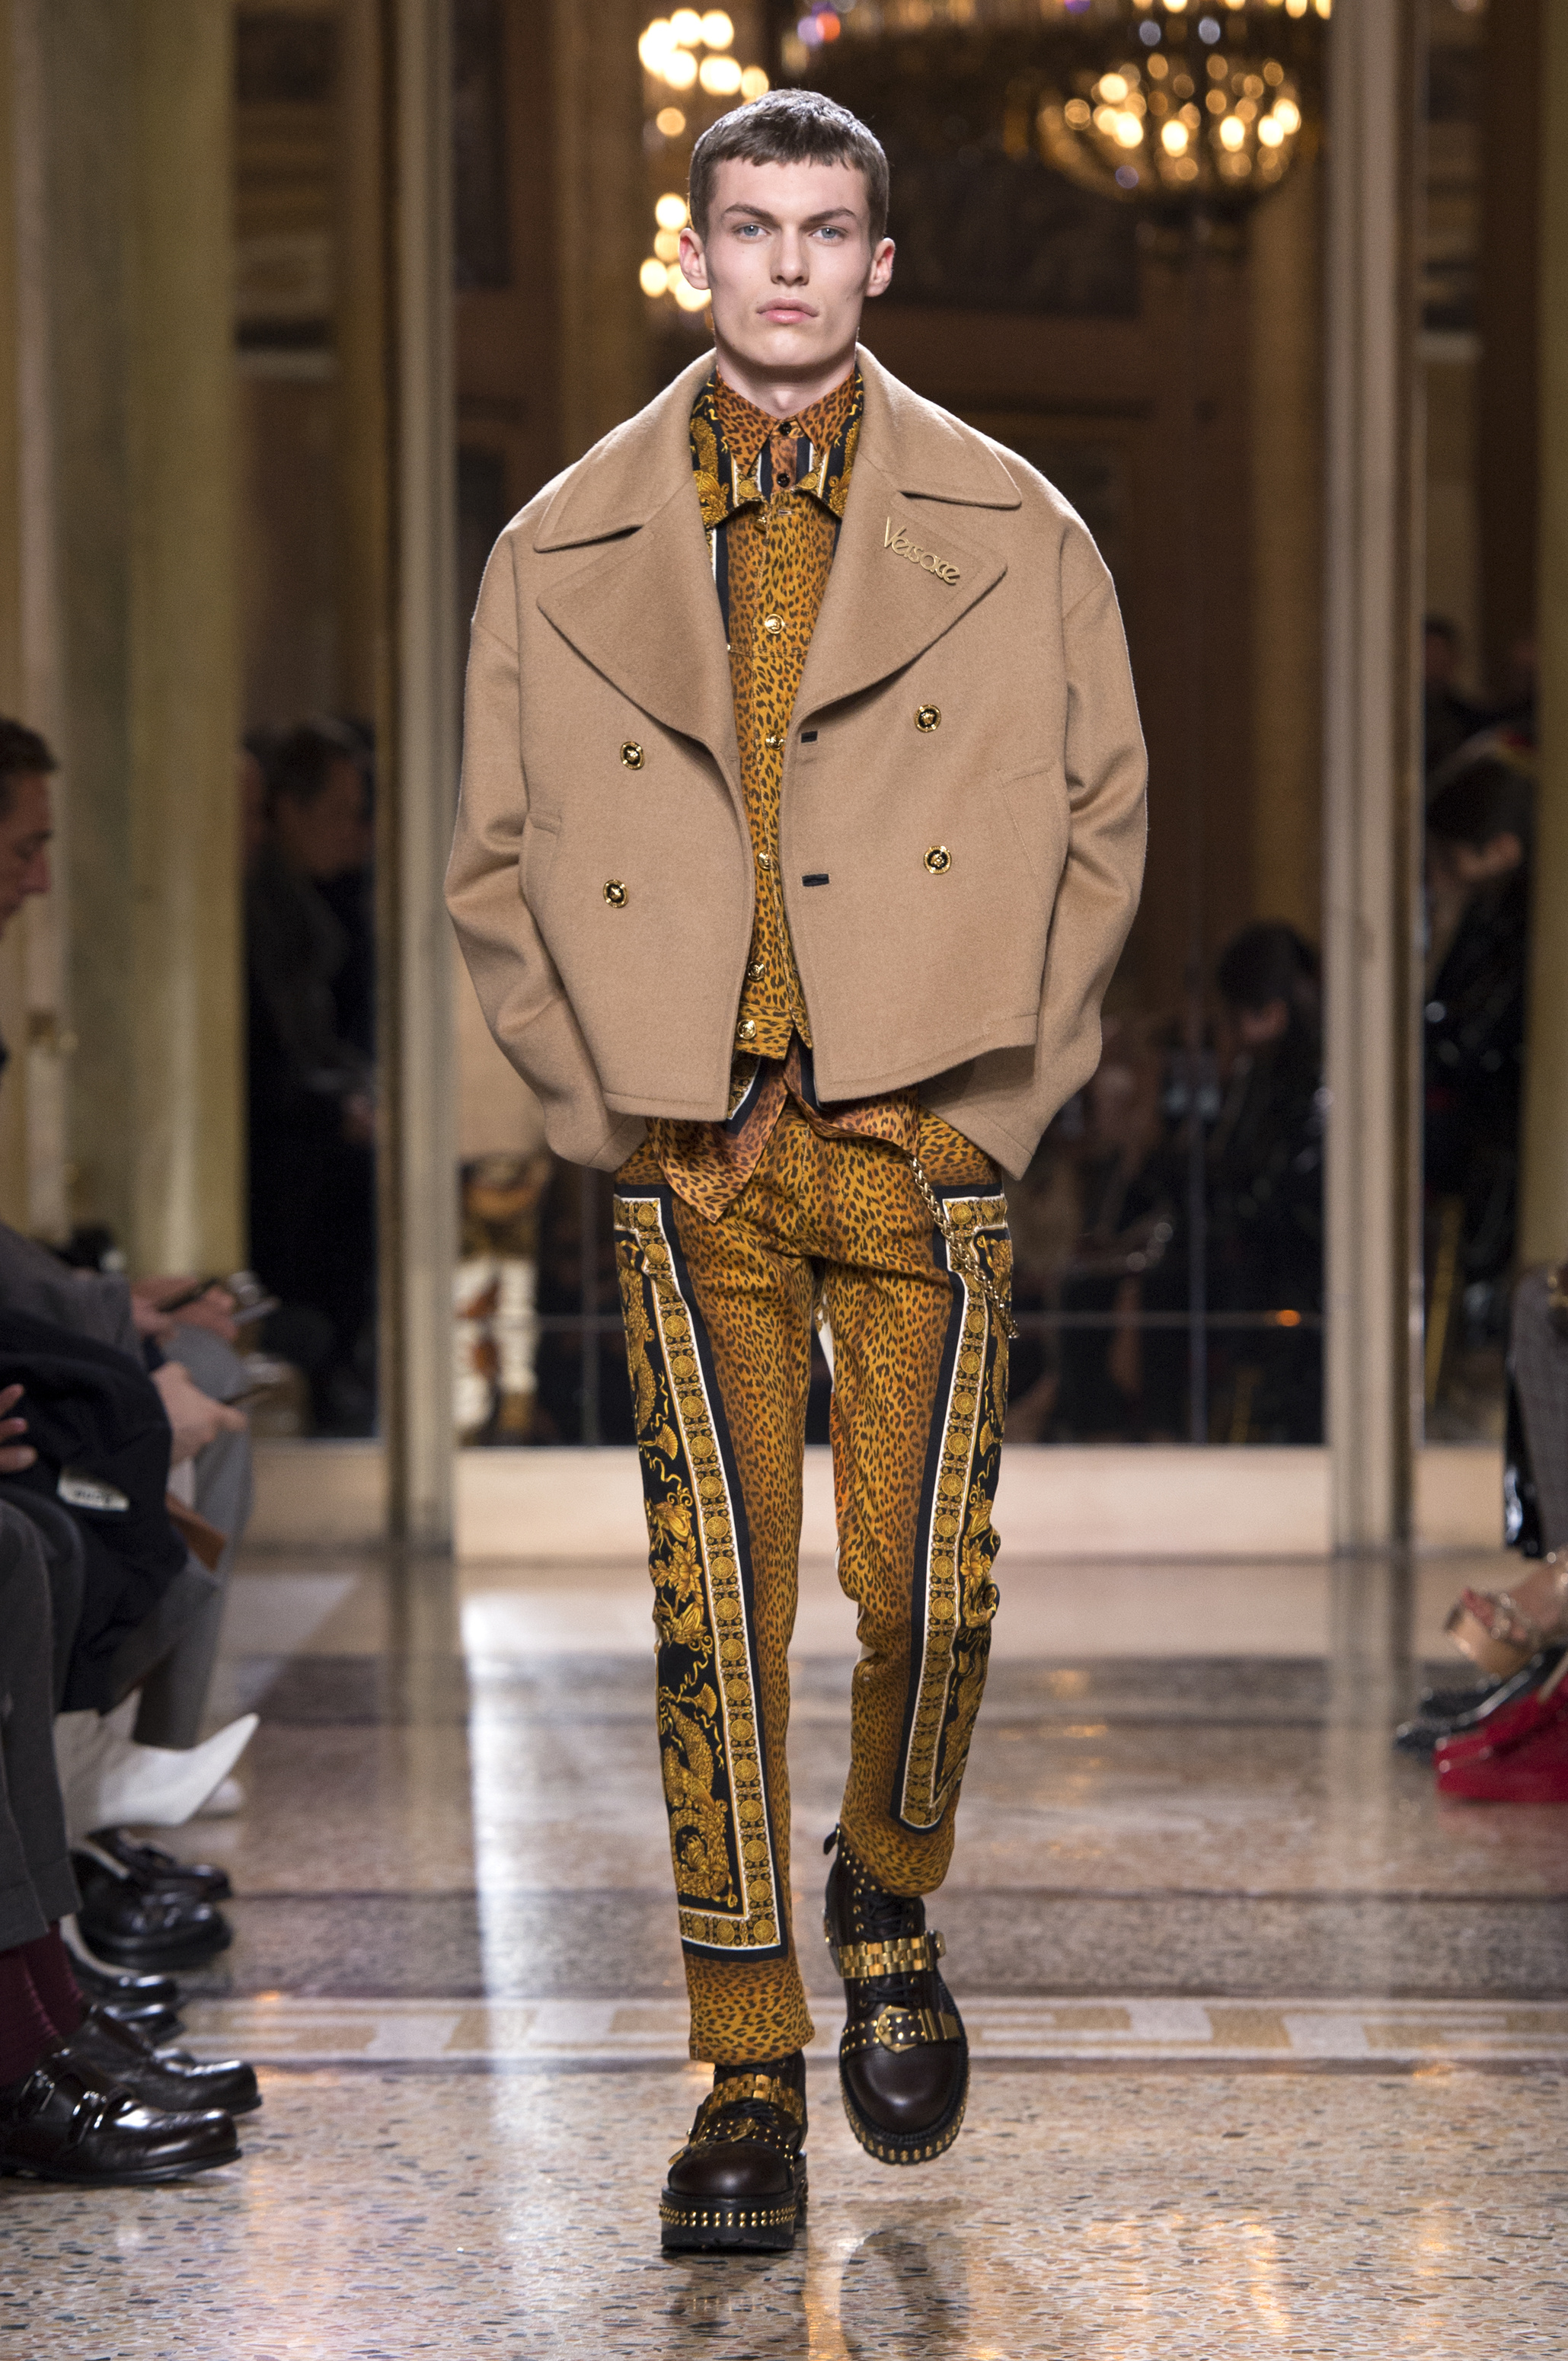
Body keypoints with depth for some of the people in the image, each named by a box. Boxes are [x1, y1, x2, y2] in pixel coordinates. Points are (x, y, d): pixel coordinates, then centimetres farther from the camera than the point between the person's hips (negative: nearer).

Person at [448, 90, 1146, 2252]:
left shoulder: (1015, 538, 6)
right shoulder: (563, 554, 8)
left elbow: (1098, 827, 8)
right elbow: (500, 862, 11)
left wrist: (986, 1099, 0)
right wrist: (616, 1097, 0)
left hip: (920, 1139, 0)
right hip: (686, 1155, 0)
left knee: (928, 1593, -2)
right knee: (716, 1610, -1)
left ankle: (891, 1917, 28)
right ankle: (749, 2083, 7)